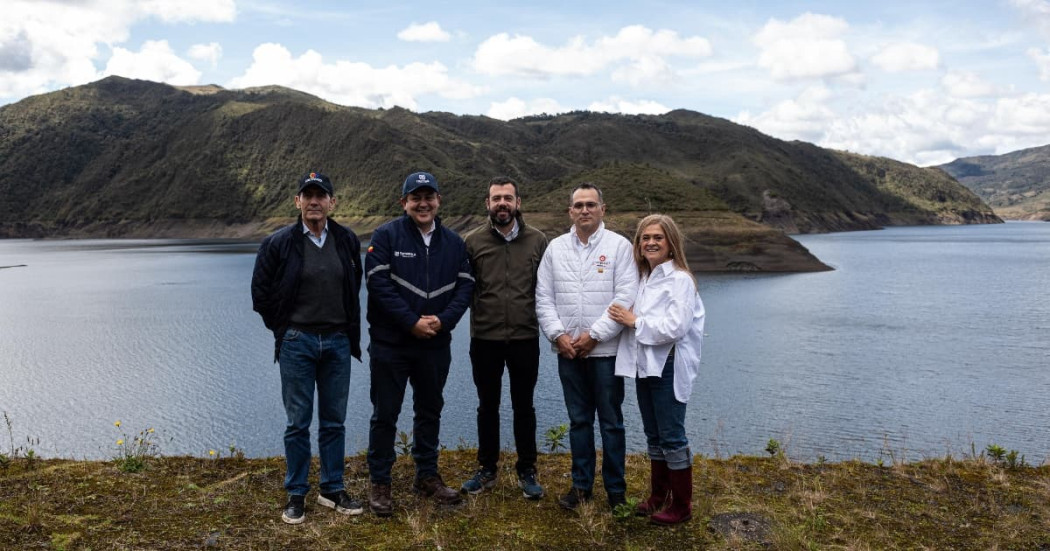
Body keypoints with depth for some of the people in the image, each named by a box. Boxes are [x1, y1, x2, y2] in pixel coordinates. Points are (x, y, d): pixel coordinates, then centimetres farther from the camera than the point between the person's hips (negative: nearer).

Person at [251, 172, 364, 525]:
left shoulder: (347, 241, 3)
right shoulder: (279, 243, -5)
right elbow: (261, 293, 3)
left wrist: (350, 330, 11)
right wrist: (284, 330, 4)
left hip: (338, 341, 3)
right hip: (297, 343, -3)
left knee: (334, 421, 11)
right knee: (298, 422, 5)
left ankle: (333, 489, 23)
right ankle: (296, 495, 17)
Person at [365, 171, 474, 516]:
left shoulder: (454, 242, 6)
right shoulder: (386, 235, -7)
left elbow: (465, 285, 1)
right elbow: (378, 283, -15)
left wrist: (443, 320, -15)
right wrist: (412, 322, -18)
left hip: (435, 344, 4)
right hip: (390, 343, -4)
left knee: (430, 410, 15)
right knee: (385, 414, 4)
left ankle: (427, 475, 30)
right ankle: (379, 483, 18)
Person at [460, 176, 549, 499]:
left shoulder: (537, 241, 0)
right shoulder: (473, 241, -2)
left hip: (525, 338, 0)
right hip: (484, 339, 0)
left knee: (523, 407, 11)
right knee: (487, 406, 13)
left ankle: (527, 472, 25)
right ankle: (487, 471, 28)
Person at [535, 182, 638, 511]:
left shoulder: (619, 246, -4)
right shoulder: (556, 248, 8)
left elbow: (625, 298, -11)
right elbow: (543, 298, 6)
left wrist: (593, 335, -13)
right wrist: (557, 335, -7)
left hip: (605, 350, -3)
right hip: (568, 350, 3)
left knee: (611, 421, 5)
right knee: (579, 420, 13)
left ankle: (615, 489, 18)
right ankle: (581, 484, 24)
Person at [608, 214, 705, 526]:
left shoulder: (680, 279, -13)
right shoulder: (642, 277, 11)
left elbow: (675, 327, -23)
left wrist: (635, 321, -17)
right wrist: (625, 318, -4)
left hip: (669, 368, -8)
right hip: (644, 365, 8)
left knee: (672, 437, 1)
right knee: (653, 436, 16)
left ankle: (682, 505, 14)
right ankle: (658, 497, 30)